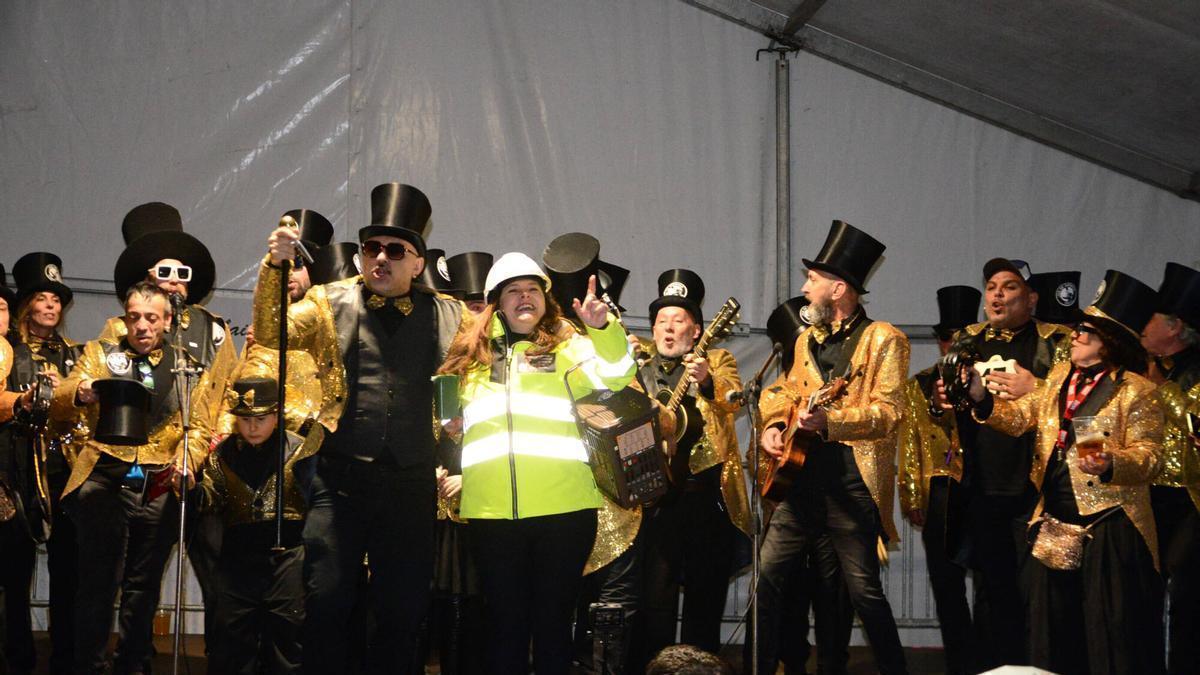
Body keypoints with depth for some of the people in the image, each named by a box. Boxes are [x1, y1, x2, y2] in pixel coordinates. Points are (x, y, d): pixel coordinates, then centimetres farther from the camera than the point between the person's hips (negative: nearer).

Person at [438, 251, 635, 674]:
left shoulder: (569, 347, 8)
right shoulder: (472, 357, 17)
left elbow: (614, 373, -11)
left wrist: (603, 326, -28)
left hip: (563, 508, -2)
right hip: (492, 511, 2)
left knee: (553, 619, 5)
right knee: (506, 621, 7)